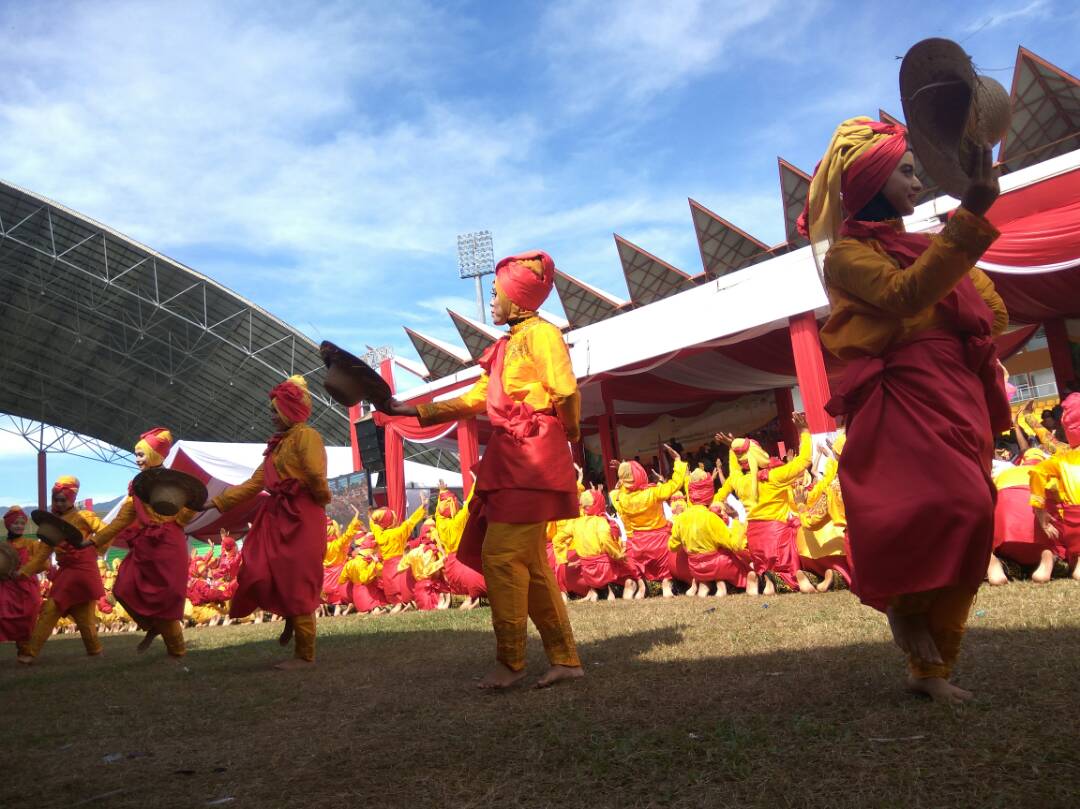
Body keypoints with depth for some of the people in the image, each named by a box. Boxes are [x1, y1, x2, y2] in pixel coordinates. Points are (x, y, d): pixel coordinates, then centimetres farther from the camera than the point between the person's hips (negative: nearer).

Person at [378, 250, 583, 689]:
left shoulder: (540, 333, -5)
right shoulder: (509, 345, 22)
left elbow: (566, 392, -16)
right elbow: (472, 400, 23)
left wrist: (569, 435, -1)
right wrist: (414, 411, 21)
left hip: (531, 460, -9)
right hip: (508, 462, 9)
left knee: (502, 555, -9)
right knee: (529, 563, 8)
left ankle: (510, 662, 1)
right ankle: (565, 658, 13)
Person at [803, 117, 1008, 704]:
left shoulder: (923, 247, 24)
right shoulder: (847, 253, 1)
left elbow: (994, 314, 24)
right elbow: (906, 295, -19)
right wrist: (972, 215, -23)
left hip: (962, 399, 8)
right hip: (908, 396, -8)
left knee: (966, 521, 4)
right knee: (955, 507, -27)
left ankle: (929, 666, 14)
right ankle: (902, 600, 1)